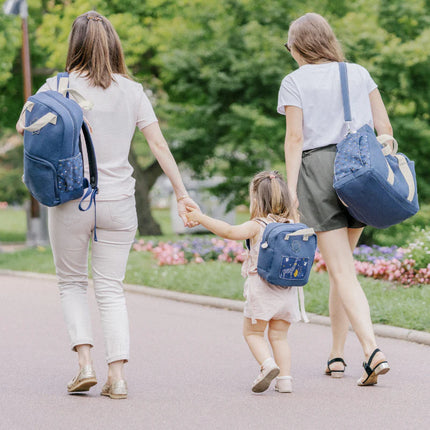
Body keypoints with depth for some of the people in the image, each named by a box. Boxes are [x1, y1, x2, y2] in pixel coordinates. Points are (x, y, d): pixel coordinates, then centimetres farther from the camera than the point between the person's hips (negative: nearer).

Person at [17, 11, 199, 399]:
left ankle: (85, 362, 2)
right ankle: (117, 374, 0)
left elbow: (24, 126, -11)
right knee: (111, 289, 9)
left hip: (71, 200, -2)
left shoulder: (60, 86, -4)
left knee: (72, 283, 16)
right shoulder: (132, 90, 4)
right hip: (118, 203, 2)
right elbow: (159, 144, 3)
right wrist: (182, 193, 8)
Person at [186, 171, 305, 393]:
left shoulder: (257, 226, -10)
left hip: (262, 290, -5)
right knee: (279, 336, 14)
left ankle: (268, 364, -12)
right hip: (287, 292, 5)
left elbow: (230, 231, -22)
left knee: (252, 333, 10)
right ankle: (284, 379, 5)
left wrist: (201, 218, -19)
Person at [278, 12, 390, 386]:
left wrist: (291, 189, -6)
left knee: (342, 272, -7)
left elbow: (295, 138, -6)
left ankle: (372, 350, -23)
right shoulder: (359, 74, 12)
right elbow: (384, 126, 7)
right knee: (341, 264, 17)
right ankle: (336, 355, 21)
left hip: (318, 170, -4)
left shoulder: (294, 82, 1)